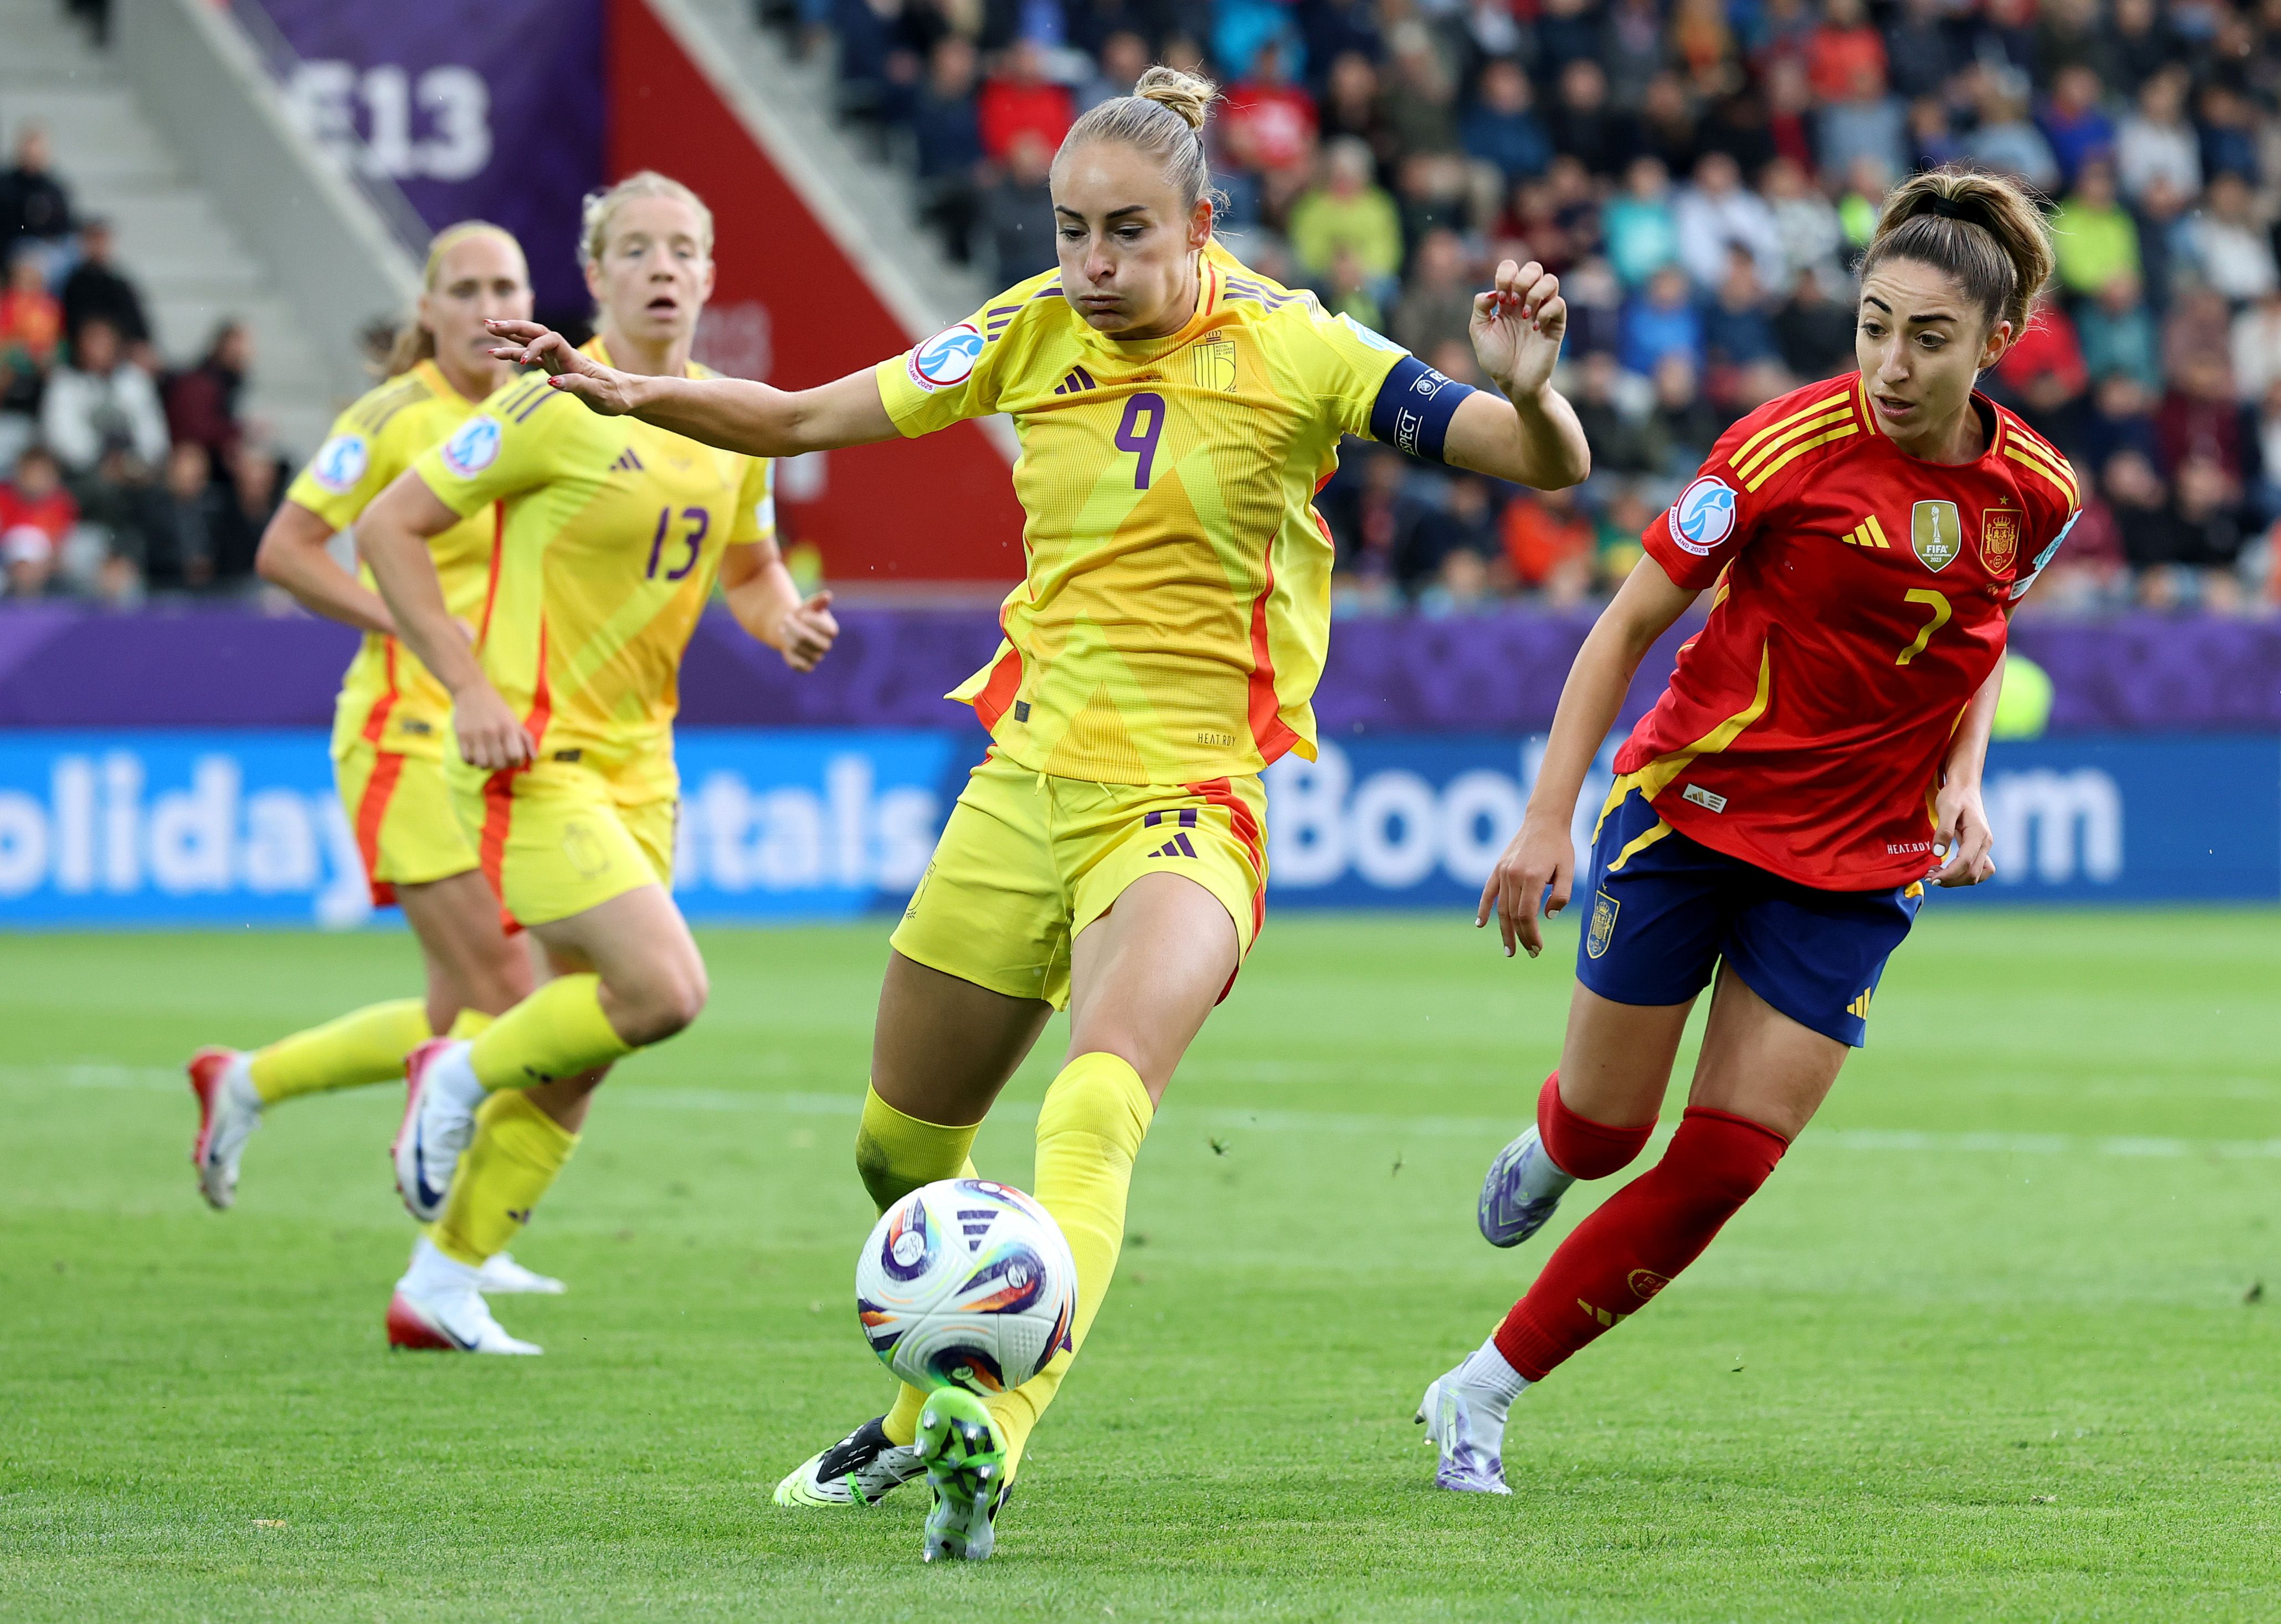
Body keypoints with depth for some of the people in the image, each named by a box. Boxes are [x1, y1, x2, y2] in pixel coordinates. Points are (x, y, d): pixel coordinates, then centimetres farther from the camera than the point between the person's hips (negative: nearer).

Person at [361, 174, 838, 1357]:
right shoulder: (555, 407, -14)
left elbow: (751, 568, 23)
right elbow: (390, 526, -11)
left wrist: (786, 624, -1)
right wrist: (470, 686, -17)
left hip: (636, 760, 7)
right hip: (531, 755, -7)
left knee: (580, 1056, 8)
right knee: (665, 988, -20)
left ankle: (440, 1289, 19)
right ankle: (462, 1080, 6)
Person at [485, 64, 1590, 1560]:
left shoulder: (1295, 352, -9)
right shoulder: (1031, 336, 2)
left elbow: (1548, 466, -11)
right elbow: (805, 419, 11)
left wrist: (1528, 393, -34)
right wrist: (632, 394, -3)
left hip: (1188, 802, -5)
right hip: (1028, 778, 5)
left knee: (1095, 1113, -32)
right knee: (899, 1151, 16)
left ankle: (993, 1428, -47)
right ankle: (928, 1416, 43)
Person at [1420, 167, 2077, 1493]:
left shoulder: (2036, 493, -5)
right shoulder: (1790, 447, -18)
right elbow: (1630, 625, -10)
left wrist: (1963, 780, -1)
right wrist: (1548, 820, -15)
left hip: (1857, 861, 2)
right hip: (1692, 805, -2)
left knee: (1727, 1163, -7)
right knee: (1606, 1127, 6)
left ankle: (1484, 1395, 5)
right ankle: (1548, 1149, 46)